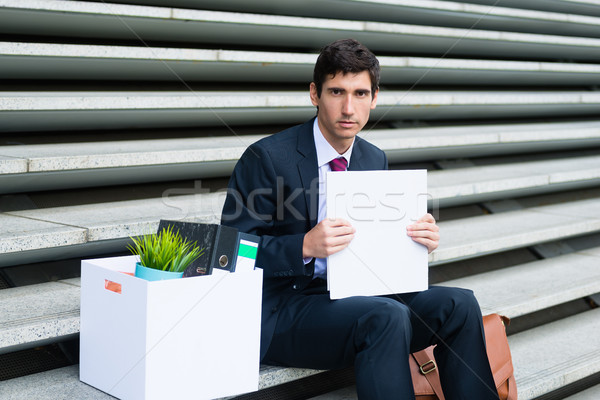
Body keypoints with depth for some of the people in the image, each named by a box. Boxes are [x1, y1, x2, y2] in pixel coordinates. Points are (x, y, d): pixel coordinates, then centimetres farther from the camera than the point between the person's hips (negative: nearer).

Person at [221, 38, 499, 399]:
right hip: (279, 312, -6)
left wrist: (418, 241, -5)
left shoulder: (376, 161, 10)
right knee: (388, 316, -32)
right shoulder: (265, 157, -11)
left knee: (458, 303, -12)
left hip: (351, 297, 7)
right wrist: (305, 246, -28)